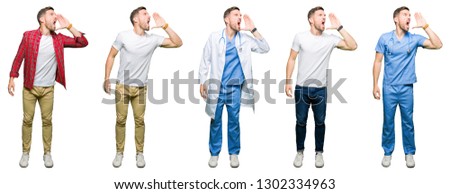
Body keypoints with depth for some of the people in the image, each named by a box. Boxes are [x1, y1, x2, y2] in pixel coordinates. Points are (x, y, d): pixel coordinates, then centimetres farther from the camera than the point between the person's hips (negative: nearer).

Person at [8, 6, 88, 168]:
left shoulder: (59, 38, -1)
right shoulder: (29, 36, -6)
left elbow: (83, 43, -5)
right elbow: (19, 58, -1)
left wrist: (69, 26, -11)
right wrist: (12, 78, -4)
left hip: (48, 88, 2)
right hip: (29, 87, -2)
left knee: (47, 120, 7)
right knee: (27, 120, 5)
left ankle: (47, 153, 18)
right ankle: (25, 152, 18)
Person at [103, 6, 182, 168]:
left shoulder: (153, 39, -4)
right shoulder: (123, 36, -10)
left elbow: (178, 43, -4)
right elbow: (111, 57, -1)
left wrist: (164, 26, -11)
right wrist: (106, 80, -4)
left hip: (140, 88, 2)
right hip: (122, 86, -2)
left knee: (139, 120, 6)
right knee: (121, 120, 4)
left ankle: (139, 153, 18)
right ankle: (119, 153, 17)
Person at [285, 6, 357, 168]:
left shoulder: (330, 39, -3)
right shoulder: (300, 37, -6)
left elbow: (353, 46, -12)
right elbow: (291, 59, 0)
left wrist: (339, 27, -14)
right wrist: (288, 82, -3)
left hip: (320, 89, 1)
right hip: (301, 88, -1)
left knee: (320, 122, 10)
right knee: (301, 122, 10)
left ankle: (319, 152, 26)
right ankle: (300, 151, 26)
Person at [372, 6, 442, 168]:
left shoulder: (414, 39, -2)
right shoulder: (385, 38, -3)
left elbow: (437, 45, -13)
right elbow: (378, 62, 2)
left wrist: (425, 26, -16)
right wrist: (375, 85, -1)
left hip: (407, 88, 1)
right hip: (389, 87, -1)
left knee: (408, 122, 8)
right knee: (388, 121, 8)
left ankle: (409, 153, 22)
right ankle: (388, 152, 22)